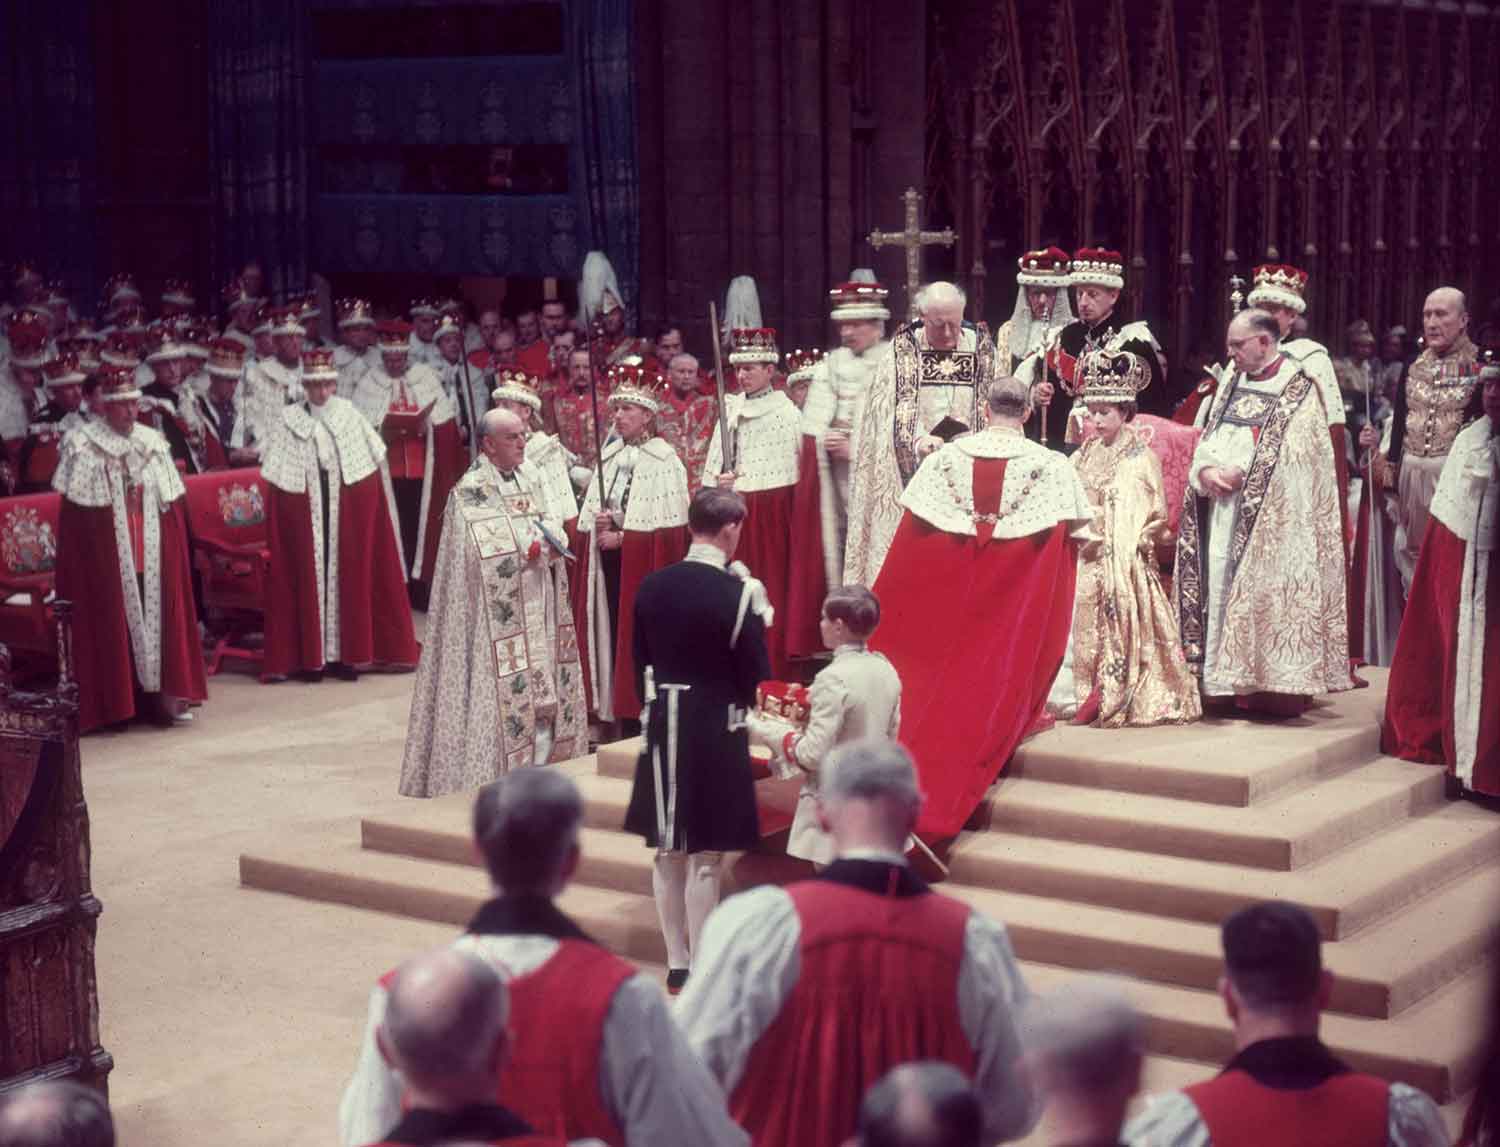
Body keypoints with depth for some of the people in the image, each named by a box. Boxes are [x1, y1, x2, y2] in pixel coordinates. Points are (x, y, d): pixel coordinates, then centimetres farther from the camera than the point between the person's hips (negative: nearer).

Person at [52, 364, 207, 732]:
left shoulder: (152, 442, 9)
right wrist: (89, 557, -11)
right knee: (112, 624, -2)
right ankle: (114, 703, 3)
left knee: (158, 615, 4)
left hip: (151, 555, 5)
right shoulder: (82, 446, -6)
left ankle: (162, 694, 10)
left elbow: (173, 506, 13)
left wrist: (174, 551, 8)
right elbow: (75, 513, -7)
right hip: (104, 559, -4)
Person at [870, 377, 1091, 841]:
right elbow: (1067, 533, -9)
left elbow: (916, 525, 1)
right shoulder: (1050, 466, -6)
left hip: (946, 583, 2)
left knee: (938, 672, 14)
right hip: (1014, 590, -2)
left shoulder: (947, 456, 1)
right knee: (993, 679, 7)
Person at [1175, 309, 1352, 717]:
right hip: (1224, 511, 7)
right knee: (1222, 588, 4)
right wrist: (1206, 470, -6)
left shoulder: (1298, 389, -5)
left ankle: (1274, 681, -5)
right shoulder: (1232, 385, 17)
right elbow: (1207, 441, 14)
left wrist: (1239, 474, -15)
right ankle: (1229, 684, 7)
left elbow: (1291, 452, -15)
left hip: (1271, 518, -7)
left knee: (1268, 591, -9)